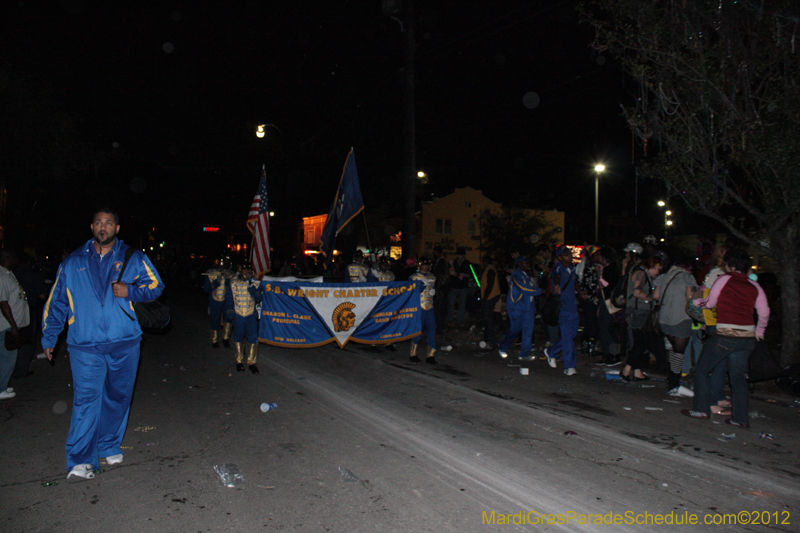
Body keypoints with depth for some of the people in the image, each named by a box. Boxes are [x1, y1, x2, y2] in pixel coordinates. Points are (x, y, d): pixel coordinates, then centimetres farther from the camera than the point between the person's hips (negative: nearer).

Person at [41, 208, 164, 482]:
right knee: (86, 399, -8)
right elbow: (56, 303, 16)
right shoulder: (72, 263, 10)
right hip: (85, 346, -1)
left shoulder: (133, 258, 6)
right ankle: (81, 461, -4)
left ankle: (110, 447, 27)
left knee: (118, 397, 11)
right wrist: (48, 338, 17)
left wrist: (130, 291, -11)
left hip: (125, 343, 1)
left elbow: (155, 285, 8)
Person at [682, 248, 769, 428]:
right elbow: (764, 313, 11)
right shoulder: (755, 286, 8)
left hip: (725, 335, -5)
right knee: (738, 376, 14)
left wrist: (697, 301, 27)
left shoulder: (724, 279, -3)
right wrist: (759, 332, 25)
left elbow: (710, 303, 7)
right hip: (748, 338, 5)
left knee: (702, 369, 9)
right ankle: (741, 418, 13)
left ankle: (702, 410, 10)